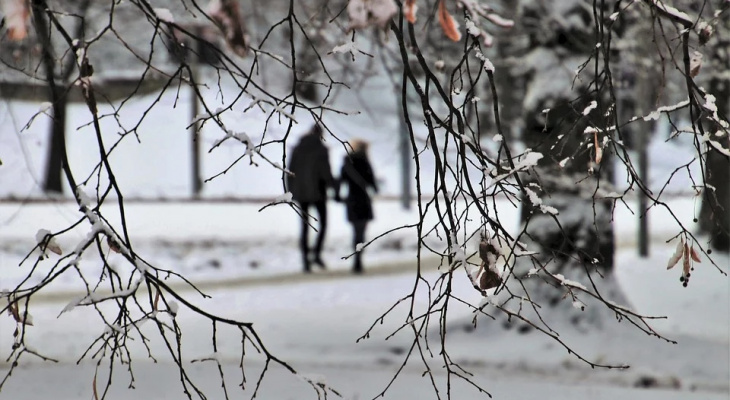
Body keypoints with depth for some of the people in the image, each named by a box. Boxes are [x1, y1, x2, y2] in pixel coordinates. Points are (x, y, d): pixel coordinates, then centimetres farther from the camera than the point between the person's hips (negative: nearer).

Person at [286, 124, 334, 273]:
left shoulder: (297, 149, 4)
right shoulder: (321, 150, -8)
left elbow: (290, 171, 4)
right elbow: (325, 171, -11)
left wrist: (291, 191, 11)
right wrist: (332, 183, 8)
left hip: (300, 192, 4)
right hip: (317, 191, -4)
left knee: (305, 226, 7)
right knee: (323, 223, 10)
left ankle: (305, 260, 2)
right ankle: (317, 254, -6)